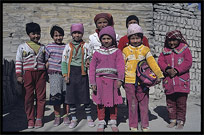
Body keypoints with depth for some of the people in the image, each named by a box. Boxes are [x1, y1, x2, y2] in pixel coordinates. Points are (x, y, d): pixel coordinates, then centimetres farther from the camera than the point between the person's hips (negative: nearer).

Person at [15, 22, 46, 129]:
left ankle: (39, 118, 13)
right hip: (28, 73, -1)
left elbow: (46, 61, 19)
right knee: (29, 97, 2)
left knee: (41, 96, 2)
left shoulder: (43, 47, 13)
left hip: (40, 73, 2)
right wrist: (19, 75, -1)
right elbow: (18, 62, 5)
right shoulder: (22, 47, 7)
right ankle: (30, 119, 13)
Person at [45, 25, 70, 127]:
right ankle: (57, 117, 14)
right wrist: (46, 73, 4)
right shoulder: (49, 47, 5)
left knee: (66, 95, 4)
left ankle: (66, 116, 17)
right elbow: (46, 61, 8)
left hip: (65, 73, 2)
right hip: (54, 74, -2)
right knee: (56, 95, -1)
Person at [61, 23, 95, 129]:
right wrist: (65, 75, -2)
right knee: (71, 96, 5)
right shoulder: (68, 46, 7)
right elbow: (64, 61, 6)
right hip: (71, 73, 1)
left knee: (85, 95, 4)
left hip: (82, 73, -1)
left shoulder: (85, 46, 5)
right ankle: (73, 119, 19)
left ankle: (89, 117, 19)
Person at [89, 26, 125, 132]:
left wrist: (120, 79, -17)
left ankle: (113, 122, 24)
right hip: (100, 80, 1)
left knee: (113, 101, 8)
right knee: (100, 102, 5)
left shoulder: (117, 52, 6)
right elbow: (92, 68, 6)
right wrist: (93, 82, 0)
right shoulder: (97, 53, 8)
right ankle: (101, 122, 21)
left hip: (113, 80, 0)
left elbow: (120, 66, -4)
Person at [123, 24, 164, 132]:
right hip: (129, 81, 0)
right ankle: (133, 126, 19)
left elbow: (152, 63, -1)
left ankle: (145, 125, 21)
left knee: (144, 104, 6)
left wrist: (159, 74, -11)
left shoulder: (145, 49, 7)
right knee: (132, 104, 6)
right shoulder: (126, 50, 7)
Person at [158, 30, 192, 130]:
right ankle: (172, 120, 25)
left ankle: (180, 121, 17)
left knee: (181, 103, 3)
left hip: (181, 82, -3)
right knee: (170, 103, 10)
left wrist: (176, 70, -16)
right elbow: (160, 61, 2)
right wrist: (167, 69, -15)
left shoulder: (184, 49, 1)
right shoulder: (165, 50, 10)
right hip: (169, 81, 3)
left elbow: (188, 63, -7)